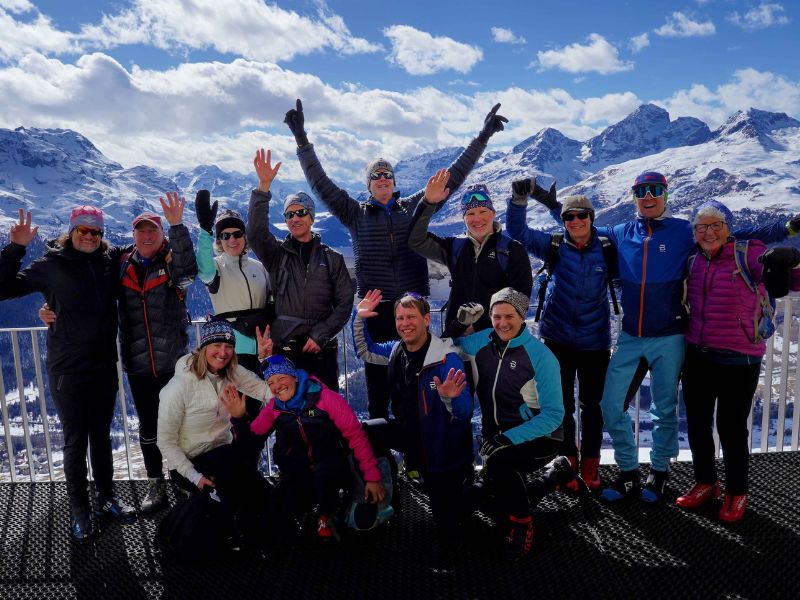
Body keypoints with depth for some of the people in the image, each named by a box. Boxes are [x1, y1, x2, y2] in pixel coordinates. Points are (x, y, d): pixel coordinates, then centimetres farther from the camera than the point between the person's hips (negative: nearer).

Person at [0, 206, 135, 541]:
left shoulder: (109, 264, 4)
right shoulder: (52, 266, -5)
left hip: (105, 367, 3)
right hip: (68, 371, -3)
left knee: (101, 437, 16)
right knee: (76, 442, 5)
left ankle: (106, 499, 31)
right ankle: (79, 511, 20)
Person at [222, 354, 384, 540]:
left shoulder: (326, 397, -12)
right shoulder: (274, 406, 2)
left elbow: (356, 436, -12)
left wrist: (372, 477, -15)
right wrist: (239, 417, -17)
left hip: (333, 465, -4)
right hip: (299, 474, 4)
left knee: (322, 472, -37)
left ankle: (327, 515, -4)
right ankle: (313, 496, 15)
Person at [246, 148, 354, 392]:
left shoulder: (331, 258, 7)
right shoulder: (277, 253, 8)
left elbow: (344, 302, 3)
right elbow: (256, 231, -12)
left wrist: (321, 335, -7)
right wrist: (264, 186, -20)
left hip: (321, 348, 0)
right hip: (283, 347, 0)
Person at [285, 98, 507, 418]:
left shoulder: (413, 207, 12)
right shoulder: (356, 213, 9)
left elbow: (452, 177, 13)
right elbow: (320, 183, 5)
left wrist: (482, 137, 13)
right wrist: (302, 141, -1)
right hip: (375, 306, -1)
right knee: (377, 371, 3)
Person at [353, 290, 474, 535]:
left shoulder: (447, 358, -26)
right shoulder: (396, 349, -6)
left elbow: (465, 412, -28)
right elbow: (365, 352, 13)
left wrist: (449, 398, -51)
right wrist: (359, 318, -2)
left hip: (443, 446, -6)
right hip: (411, 434, 6)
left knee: (447, 526, 1)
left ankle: (463, 477, 27)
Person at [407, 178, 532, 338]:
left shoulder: (513, 250, 1)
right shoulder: (455, 248, 12)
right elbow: (416, 241, 4)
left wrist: (480, 326, -11)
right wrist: (428, 202, -8)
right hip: (456, 335, 3)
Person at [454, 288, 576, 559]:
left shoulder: (540, 356, -17)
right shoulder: (481, 342, -4)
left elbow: (553, 414, -18)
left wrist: (509, 438, -27)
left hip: (539, 438, -5)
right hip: (496, 437, 6)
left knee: (498, 463, -33)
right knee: (501, 504, 3)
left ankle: (522, 525, -5)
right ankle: (557, 474, 27)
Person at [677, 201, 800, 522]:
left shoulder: (749, 255, -10)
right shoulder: (693, 261, 5)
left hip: (738, 361, -5)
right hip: (697, 357, 5)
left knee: (731, 427, 6)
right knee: (697, 423, 15)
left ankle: (737, 492, 28)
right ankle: (706, 483, 35)